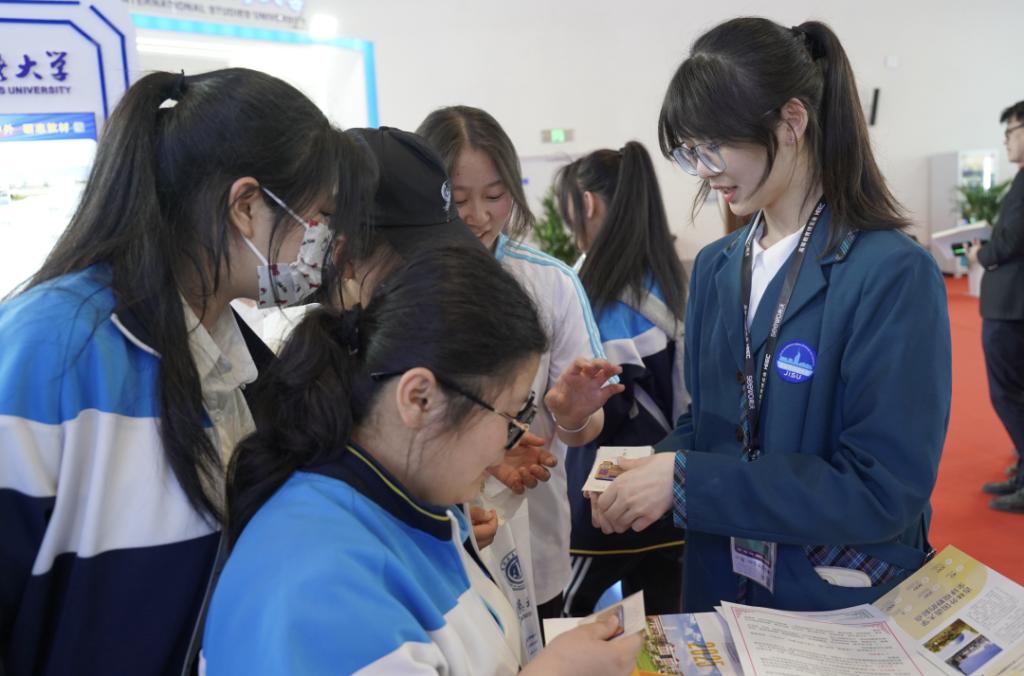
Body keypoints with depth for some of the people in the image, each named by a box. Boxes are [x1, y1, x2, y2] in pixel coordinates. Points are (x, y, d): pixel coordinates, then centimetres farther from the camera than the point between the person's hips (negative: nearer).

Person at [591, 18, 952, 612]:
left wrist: (686, 479, -26)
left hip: (851, 610, -5)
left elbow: (885, 490, -24)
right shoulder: (714, 267, 2)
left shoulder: (894, 276, -19)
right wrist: (654, 467, -11)